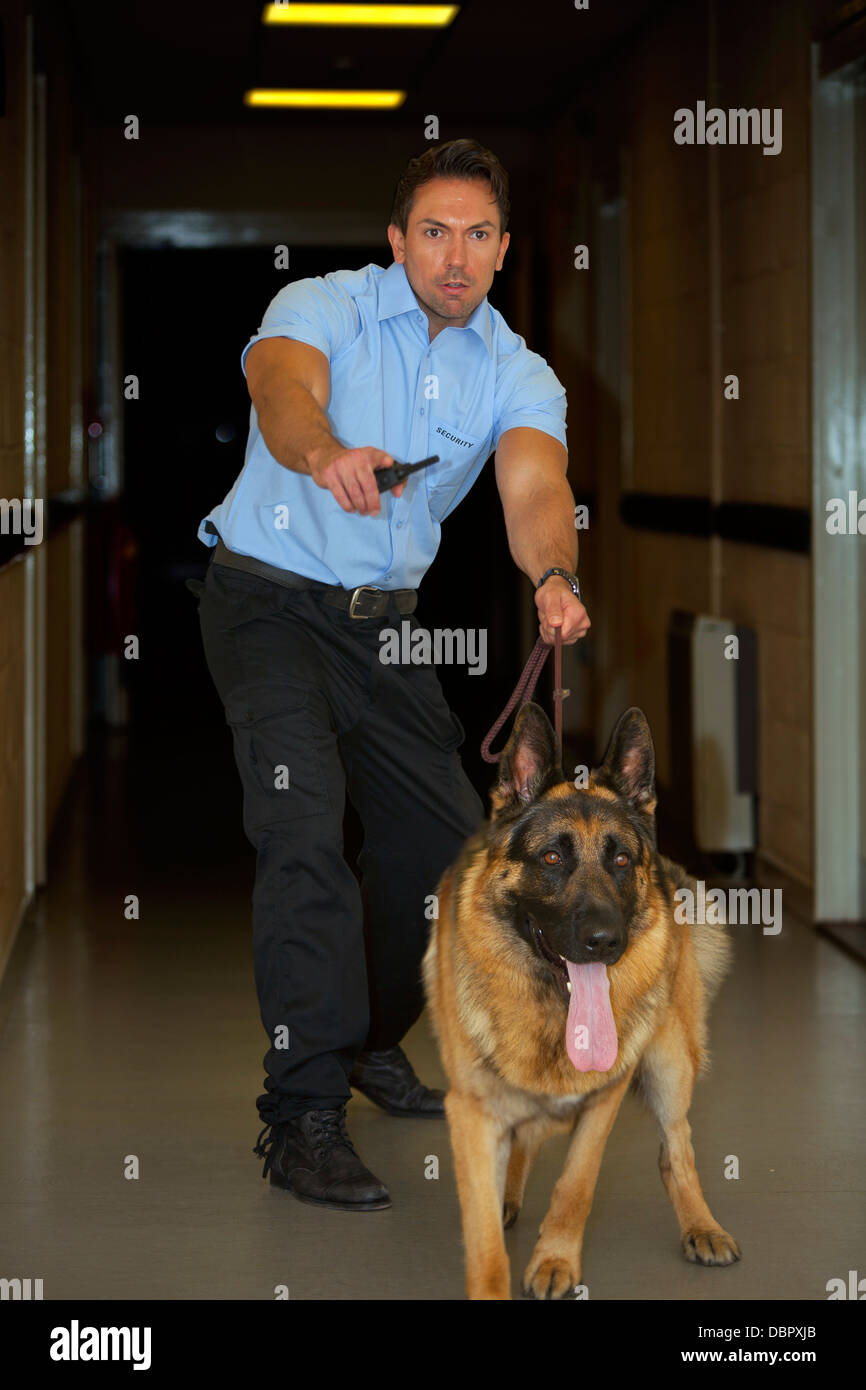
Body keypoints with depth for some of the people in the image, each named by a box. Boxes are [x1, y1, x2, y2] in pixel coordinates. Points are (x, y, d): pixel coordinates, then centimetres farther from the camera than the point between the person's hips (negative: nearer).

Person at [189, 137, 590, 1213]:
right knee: (303, 827, -21)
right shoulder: (324, 307, -12)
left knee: (446, 833, 8)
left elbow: (534, 486, -21)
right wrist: (324, 452, -59)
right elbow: (283, 388, -35)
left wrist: (554, 578, -44)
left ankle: (371, 1042, 33)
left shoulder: (516, 373, -1)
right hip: (270, 597, -5)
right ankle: (303, 1116, -19)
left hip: (384, 617, 6)